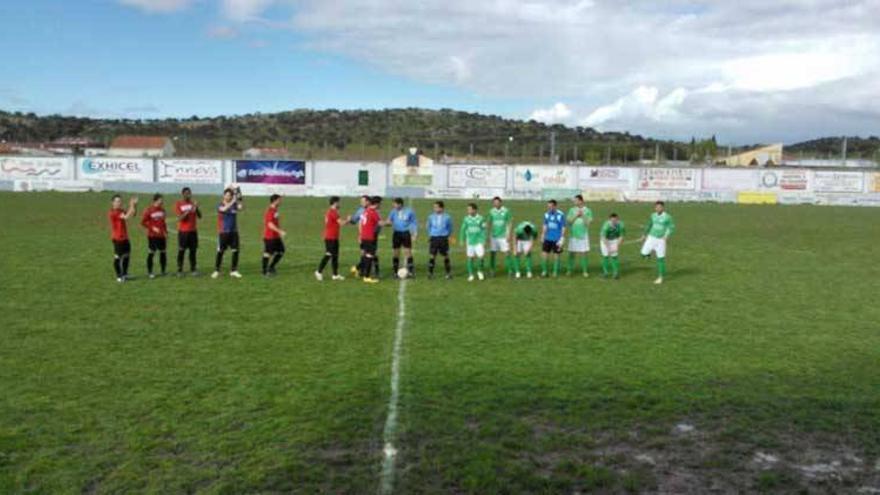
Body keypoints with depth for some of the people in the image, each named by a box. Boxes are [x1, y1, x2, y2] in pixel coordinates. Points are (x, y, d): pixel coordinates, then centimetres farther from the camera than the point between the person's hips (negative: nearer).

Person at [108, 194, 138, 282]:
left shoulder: (121, 211, 12)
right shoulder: (112, 213, -15)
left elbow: (133, 214, 11)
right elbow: (126, 217, -25)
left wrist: (135, 205, -5)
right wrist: (132, 206, -21)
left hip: (125, 238, 9)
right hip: (117, 238, -9)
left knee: (127, 255, 13)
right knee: (118, 257, 1)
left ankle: (124, 274, 26)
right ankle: (119, 276, 10)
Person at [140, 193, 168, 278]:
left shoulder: (162, 210, 9)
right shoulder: (148, 210, -8)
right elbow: (143, 222, -6)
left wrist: (166, 232, 11)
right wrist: (153, 228, -15)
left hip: (161, 235, 5)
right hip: (152, 236, -5)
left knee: (163, 252, 8)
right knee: (151, 253, -1)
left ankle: (163, 271, 18)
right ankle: (150, 272, 7)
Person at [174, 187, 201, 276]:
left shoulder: (193, 203, 8)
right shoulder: (178, 204, -3)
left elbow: (199, 216, 2)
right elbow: (179, 218, -11)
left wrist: (196, 208, -15)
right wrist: (188, 211, -23)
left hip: (193, 231, 3)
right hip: (183, 231, -3)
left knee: (193, 250, 3)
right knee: (181, 251, -1)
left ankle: (193, 269, 9)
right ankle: (180, 270, 4)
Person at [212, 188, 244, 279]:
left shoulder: (234, 205, 5)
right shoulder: (220, 205, -5)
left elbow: (241, 207, -14)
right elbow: (224, 209, -27)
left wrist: (240, 200, -31)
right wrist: (233, 201, -36)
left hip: (234, 232, 3)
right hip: (223, 232, -3)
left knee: (235, 251, 2)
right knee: (220, 252, 1)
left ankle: (233, 270, 12)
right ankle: (216, 270, 11)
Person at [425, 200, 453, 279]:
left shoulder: (447, 217, -4)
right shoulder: (431, 217, 0)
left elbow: (450, 228, 9)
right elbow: (428, 226, 16)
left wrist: (447, 235, 9)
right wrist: (430, 235, 12)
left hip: (443, 238, -1)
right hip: (434, 238, 1)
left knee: (445, 256, 5)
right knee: (432, 256, -1)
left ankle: (449, 273, 15)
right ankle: (430, 273, 6)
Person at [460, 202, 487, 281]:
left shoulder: (480, 218, -5)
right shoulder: (466, 219, -1)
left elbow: (484, 230, -2)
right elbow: (463, 230, 6)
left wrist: (484, 242, -5)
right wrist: (463, 241, 5)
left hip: (479, 241, -1)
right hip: (470, 242, 2)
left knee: (480, 256, -10)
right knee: (470, 258, 3)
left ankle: (479, 271, 16)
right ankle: (470, 275, 14)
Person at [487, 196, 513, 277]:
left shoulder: (506, 211, -4)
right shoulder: (492, 211, 3)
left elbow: (509, 223, -1)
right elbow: (489, 223, 9)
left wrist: (508, 235, -8)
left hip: (503, 236, -2)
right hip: (494, 236, 2)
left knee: (507, 253, -5)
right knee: (492, 253, 2)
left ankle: (510, 270, 4)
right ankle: (491, 271, 14)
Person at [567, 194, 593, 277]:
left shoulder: (588, 210, 0)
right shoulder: (572, 210, 5)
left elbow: (588, 223, -5)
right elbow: (569, 222, -2)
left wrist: (582, 215, -15)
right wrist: (576, 215, -12)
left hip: (583, 235, -1)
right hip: (573, 235, 1)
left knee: (584, 254, -1)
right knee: (571, 253, 2)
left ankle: (585, 271, 8)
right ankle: (570, 270, 11)